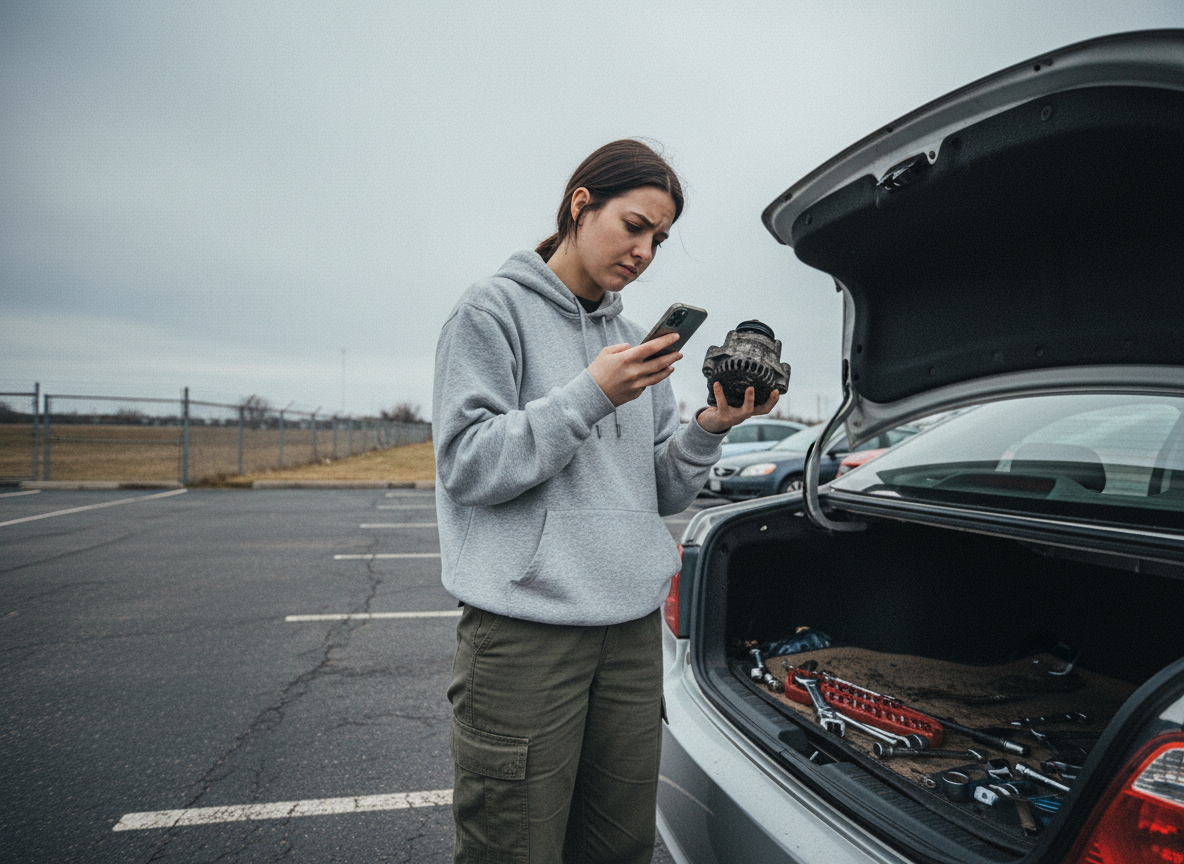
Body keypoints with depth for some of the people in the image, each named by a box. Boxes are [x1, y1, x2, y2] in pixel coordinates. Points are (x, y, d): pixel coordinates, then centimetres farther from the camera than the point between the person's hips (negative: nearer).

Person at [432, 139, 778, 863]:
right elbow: (467, 466, -12)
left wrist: (710, 429, -5)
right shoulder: (494, 309, -2)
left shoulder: (637, 341, 15)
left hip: (634, 628, 6)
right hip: (526, 630, -5)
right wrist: (590, 395, -18)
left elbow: (663, 494, 13)